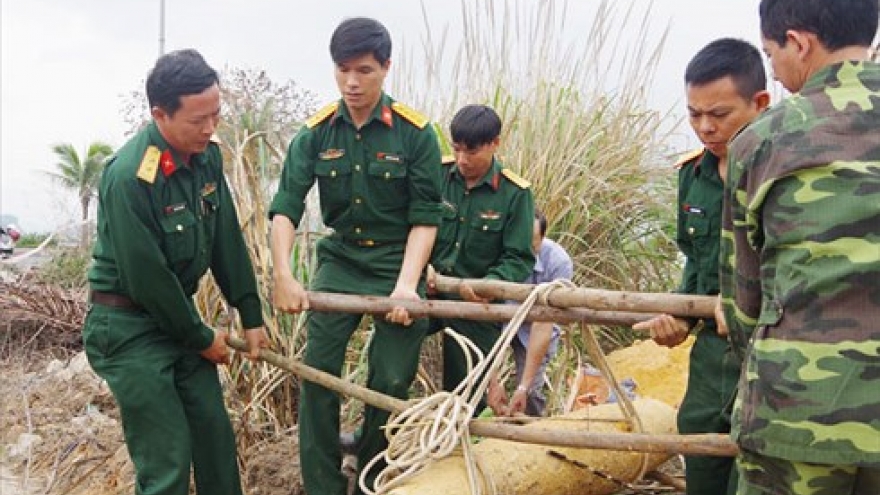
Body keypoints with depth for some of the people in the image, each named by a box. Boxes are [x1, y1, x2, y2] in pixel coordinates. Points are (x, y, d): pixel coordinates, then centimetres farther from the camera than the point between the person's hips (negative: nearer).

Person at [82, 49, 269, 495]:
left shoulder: (207, 157, -2)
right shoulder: (129, 176, -26)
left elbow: (227, 240, 5)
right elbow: (146, 278, -22)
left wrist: (252, 317, 7)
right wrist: (202, 339, -10)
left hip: (177, 314, 7)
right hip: (128, 328, -7)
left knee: (216, 436, 13)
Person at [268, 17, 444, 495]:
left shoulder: (415, 133, -11)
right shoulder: (316, 133, -5)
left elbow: (425, 217, -10)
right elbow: (286, 206, -8)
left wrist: (407, 284, -20)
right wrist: (283, 275, -22)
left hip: (399, 264, -2)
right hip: (340, 262, 2)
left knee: (391, 381, 0)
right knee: (318, 371, -5)